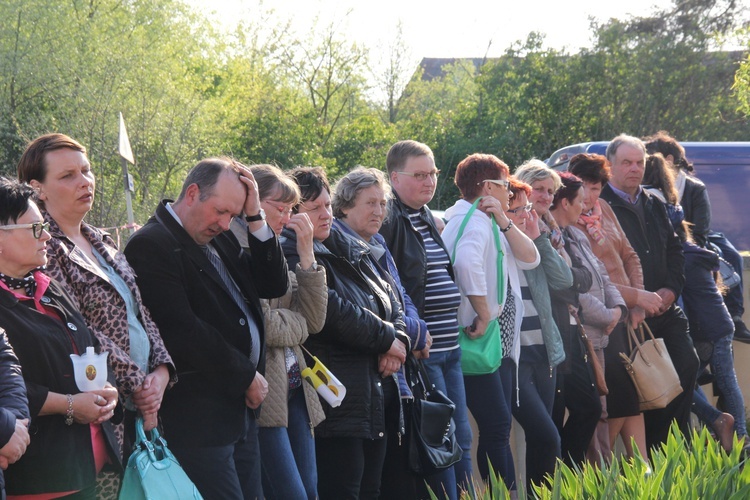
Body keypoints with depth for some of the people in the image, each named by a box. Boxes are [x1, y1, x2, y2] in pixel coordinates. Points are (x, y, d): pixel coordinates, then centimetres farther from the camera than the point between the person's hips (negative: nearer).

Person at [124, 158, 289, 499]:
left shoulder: (220, 240, 14)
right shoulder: (151, 245, -12)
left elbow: (275, 285, 13)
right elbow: (183, 331, -20)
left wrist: (255, 218, 2)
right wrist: (247, 377, -11)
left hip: (241, 412, 9)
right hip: (197, 417, -9)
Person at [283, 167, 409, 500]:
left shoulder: (350, 250, 15)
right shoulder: (292, 256, -12)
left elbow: (388, 299, 15)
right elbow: (335, 313, -21)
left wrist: (399, 340, -6)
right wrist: (387, 339, -10)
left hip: (376, 394, 9)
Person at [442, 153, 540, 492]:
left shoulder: (491, 224, 17)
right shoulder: (474, 221, -13)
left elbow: (530, 259, 10)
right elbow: (466, 261, -33)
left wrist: (503, 221, -1)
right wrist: (483, 315, -27)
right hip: (480, 343, -10)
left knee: (496, 429, 10)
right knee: (497, 427, -12)